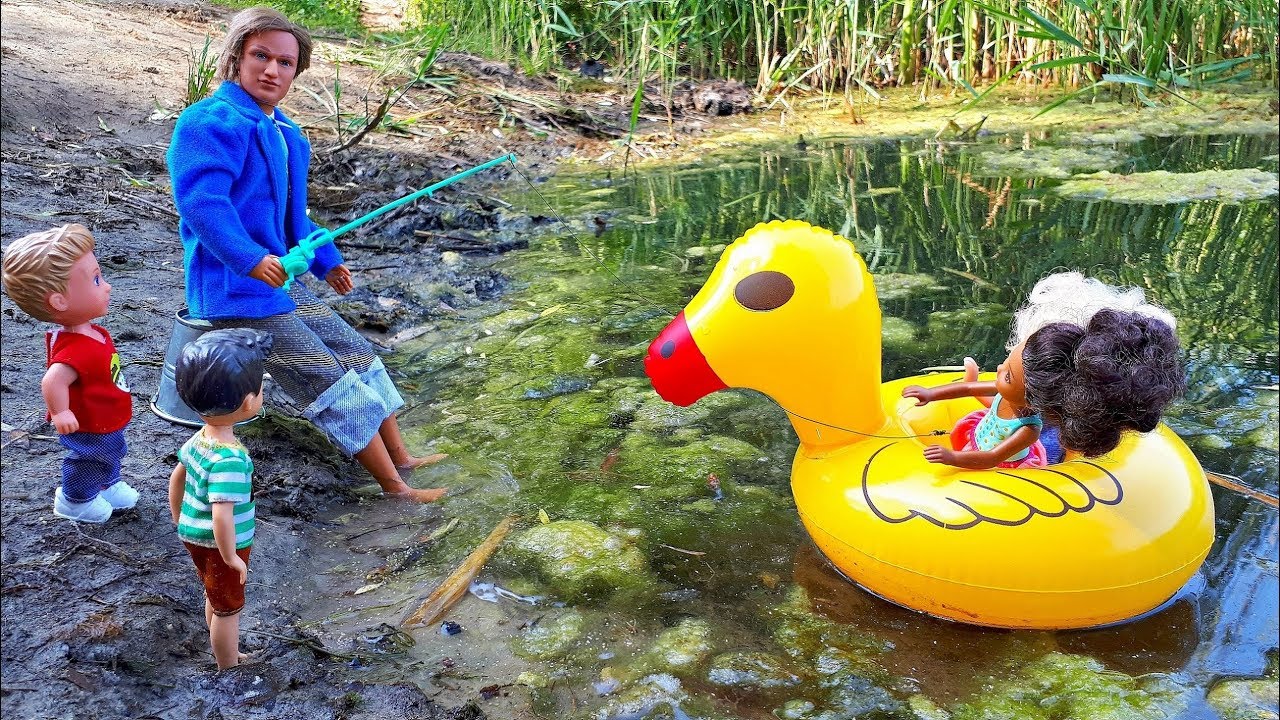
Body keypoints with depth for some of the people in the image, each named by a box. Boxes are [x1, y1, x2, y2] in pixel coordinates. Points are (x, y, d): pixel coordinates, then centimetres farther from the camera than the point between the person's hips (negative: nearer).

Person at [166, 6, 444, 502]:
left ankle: (401, 460, 20)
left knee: (357, 355, 11)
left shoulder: (285, 134, 16)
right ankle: (394, 488, -4)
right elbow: (199, 199, -30)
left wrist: (324, 261, 27)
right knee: (331, 383, -11)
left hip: (281, 281, 10)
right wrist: (250, 258, -41)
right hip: (235, 291, -10)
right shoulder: (213, 121, -16)